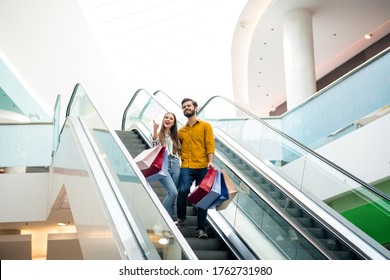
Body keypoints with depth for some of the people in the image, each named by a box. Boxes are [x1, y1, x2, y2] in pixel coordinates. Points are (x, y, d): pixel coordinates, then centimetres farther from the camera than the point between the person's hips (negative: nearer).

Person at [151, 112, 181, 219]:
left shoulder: (175, 136, 19)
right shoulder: (158, 134, 8)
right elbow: (154, 146, -11)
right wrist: (155, 130, -18)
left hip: (175, 166, 5)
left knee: (172, 194, 1)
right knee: (173, 192, -20)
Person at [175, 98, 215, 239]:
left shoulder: (205, 126, 9)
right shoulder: (181, 131, 19)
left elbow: (210, 145, -1)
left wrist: (210, 162, -14)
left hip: (203, 167, -1)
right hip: (186, 167, 2)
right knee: (183, 190, -19)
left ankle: (201, 229, 5)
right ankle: (181, 218, 5)